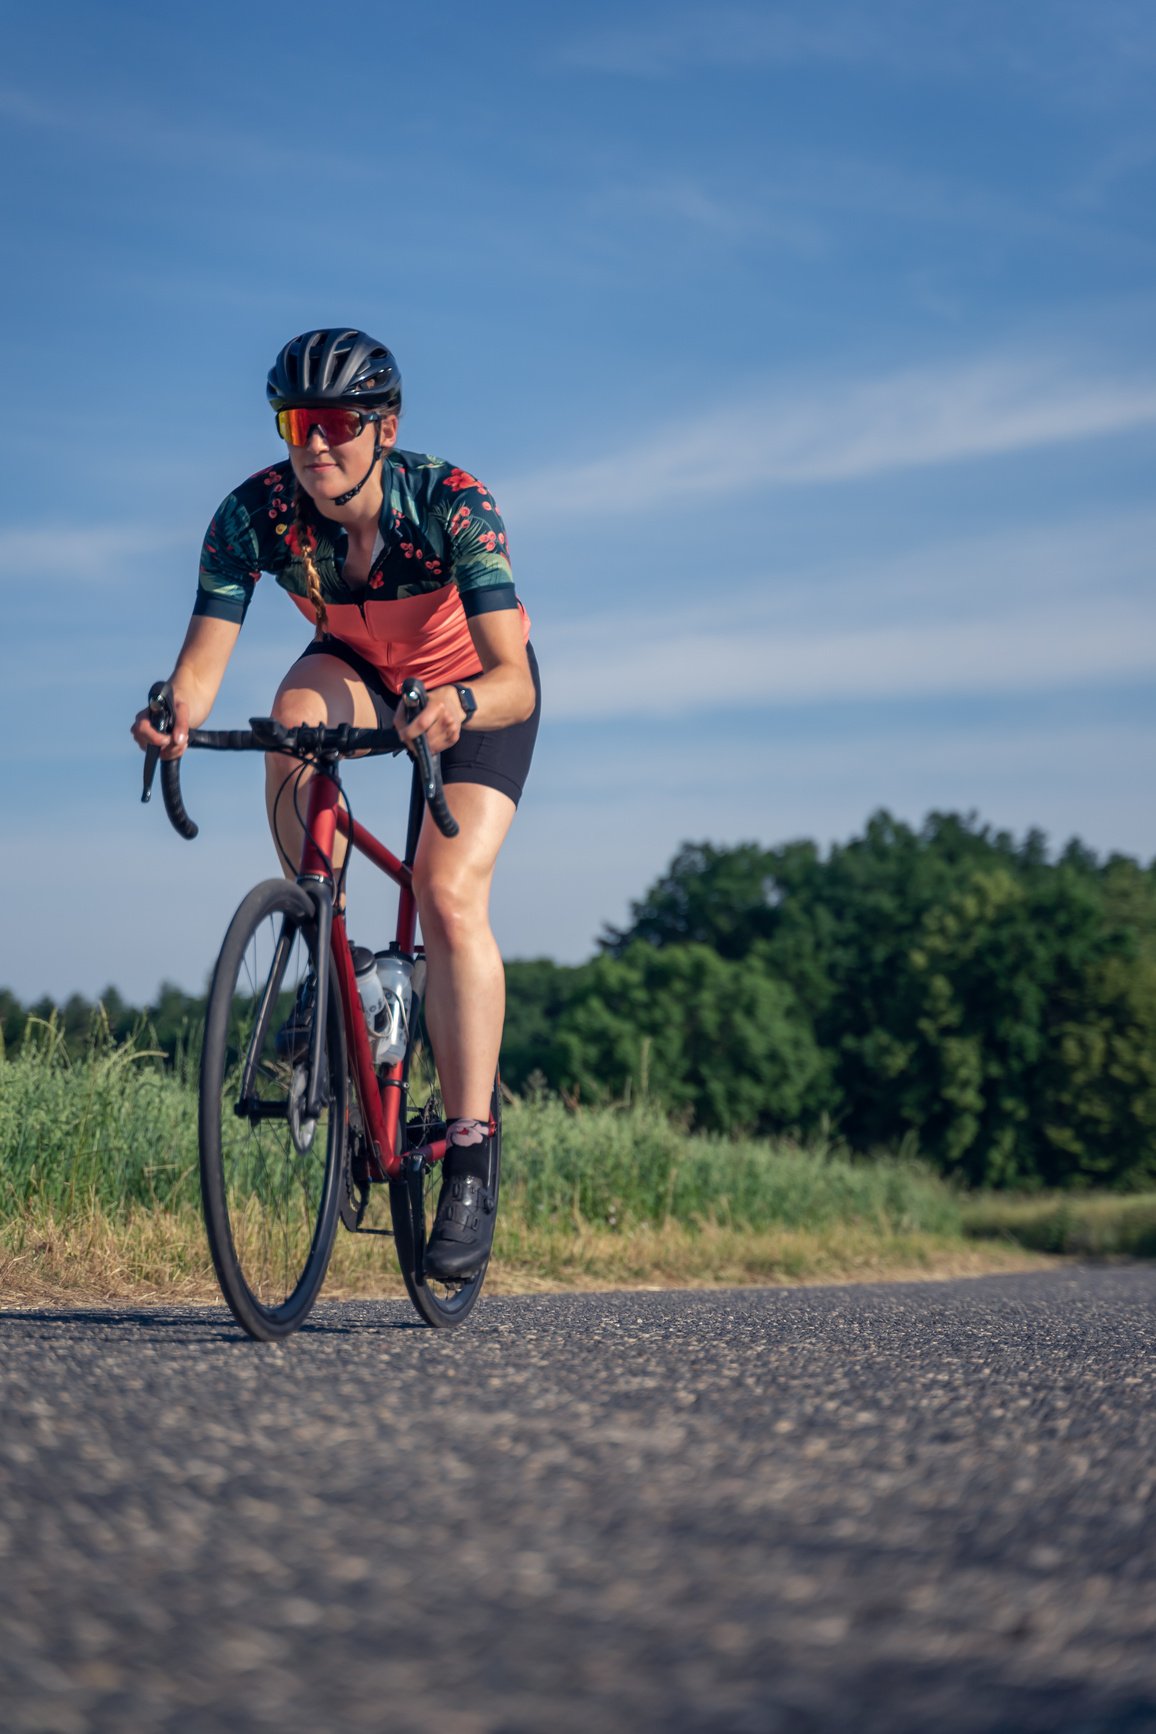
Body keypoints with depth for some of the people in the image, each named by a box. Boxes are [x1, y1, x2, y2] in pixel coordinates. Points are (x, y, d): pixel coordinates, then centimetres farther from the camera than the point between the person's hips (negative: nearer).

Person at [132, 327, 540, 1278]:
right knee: (293, 712, -34)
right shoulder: (255, 512, -27)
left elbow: (515, 681, -42)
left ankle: (470, 1160, -15)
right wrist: (177, 711, -55)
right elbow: (204, 658, -32)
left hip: (475, 686, -3)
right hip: (355, 669, 3)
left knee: (450, 896, -22)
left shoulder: (453, 504, -35)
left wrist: (459, 704, -64)